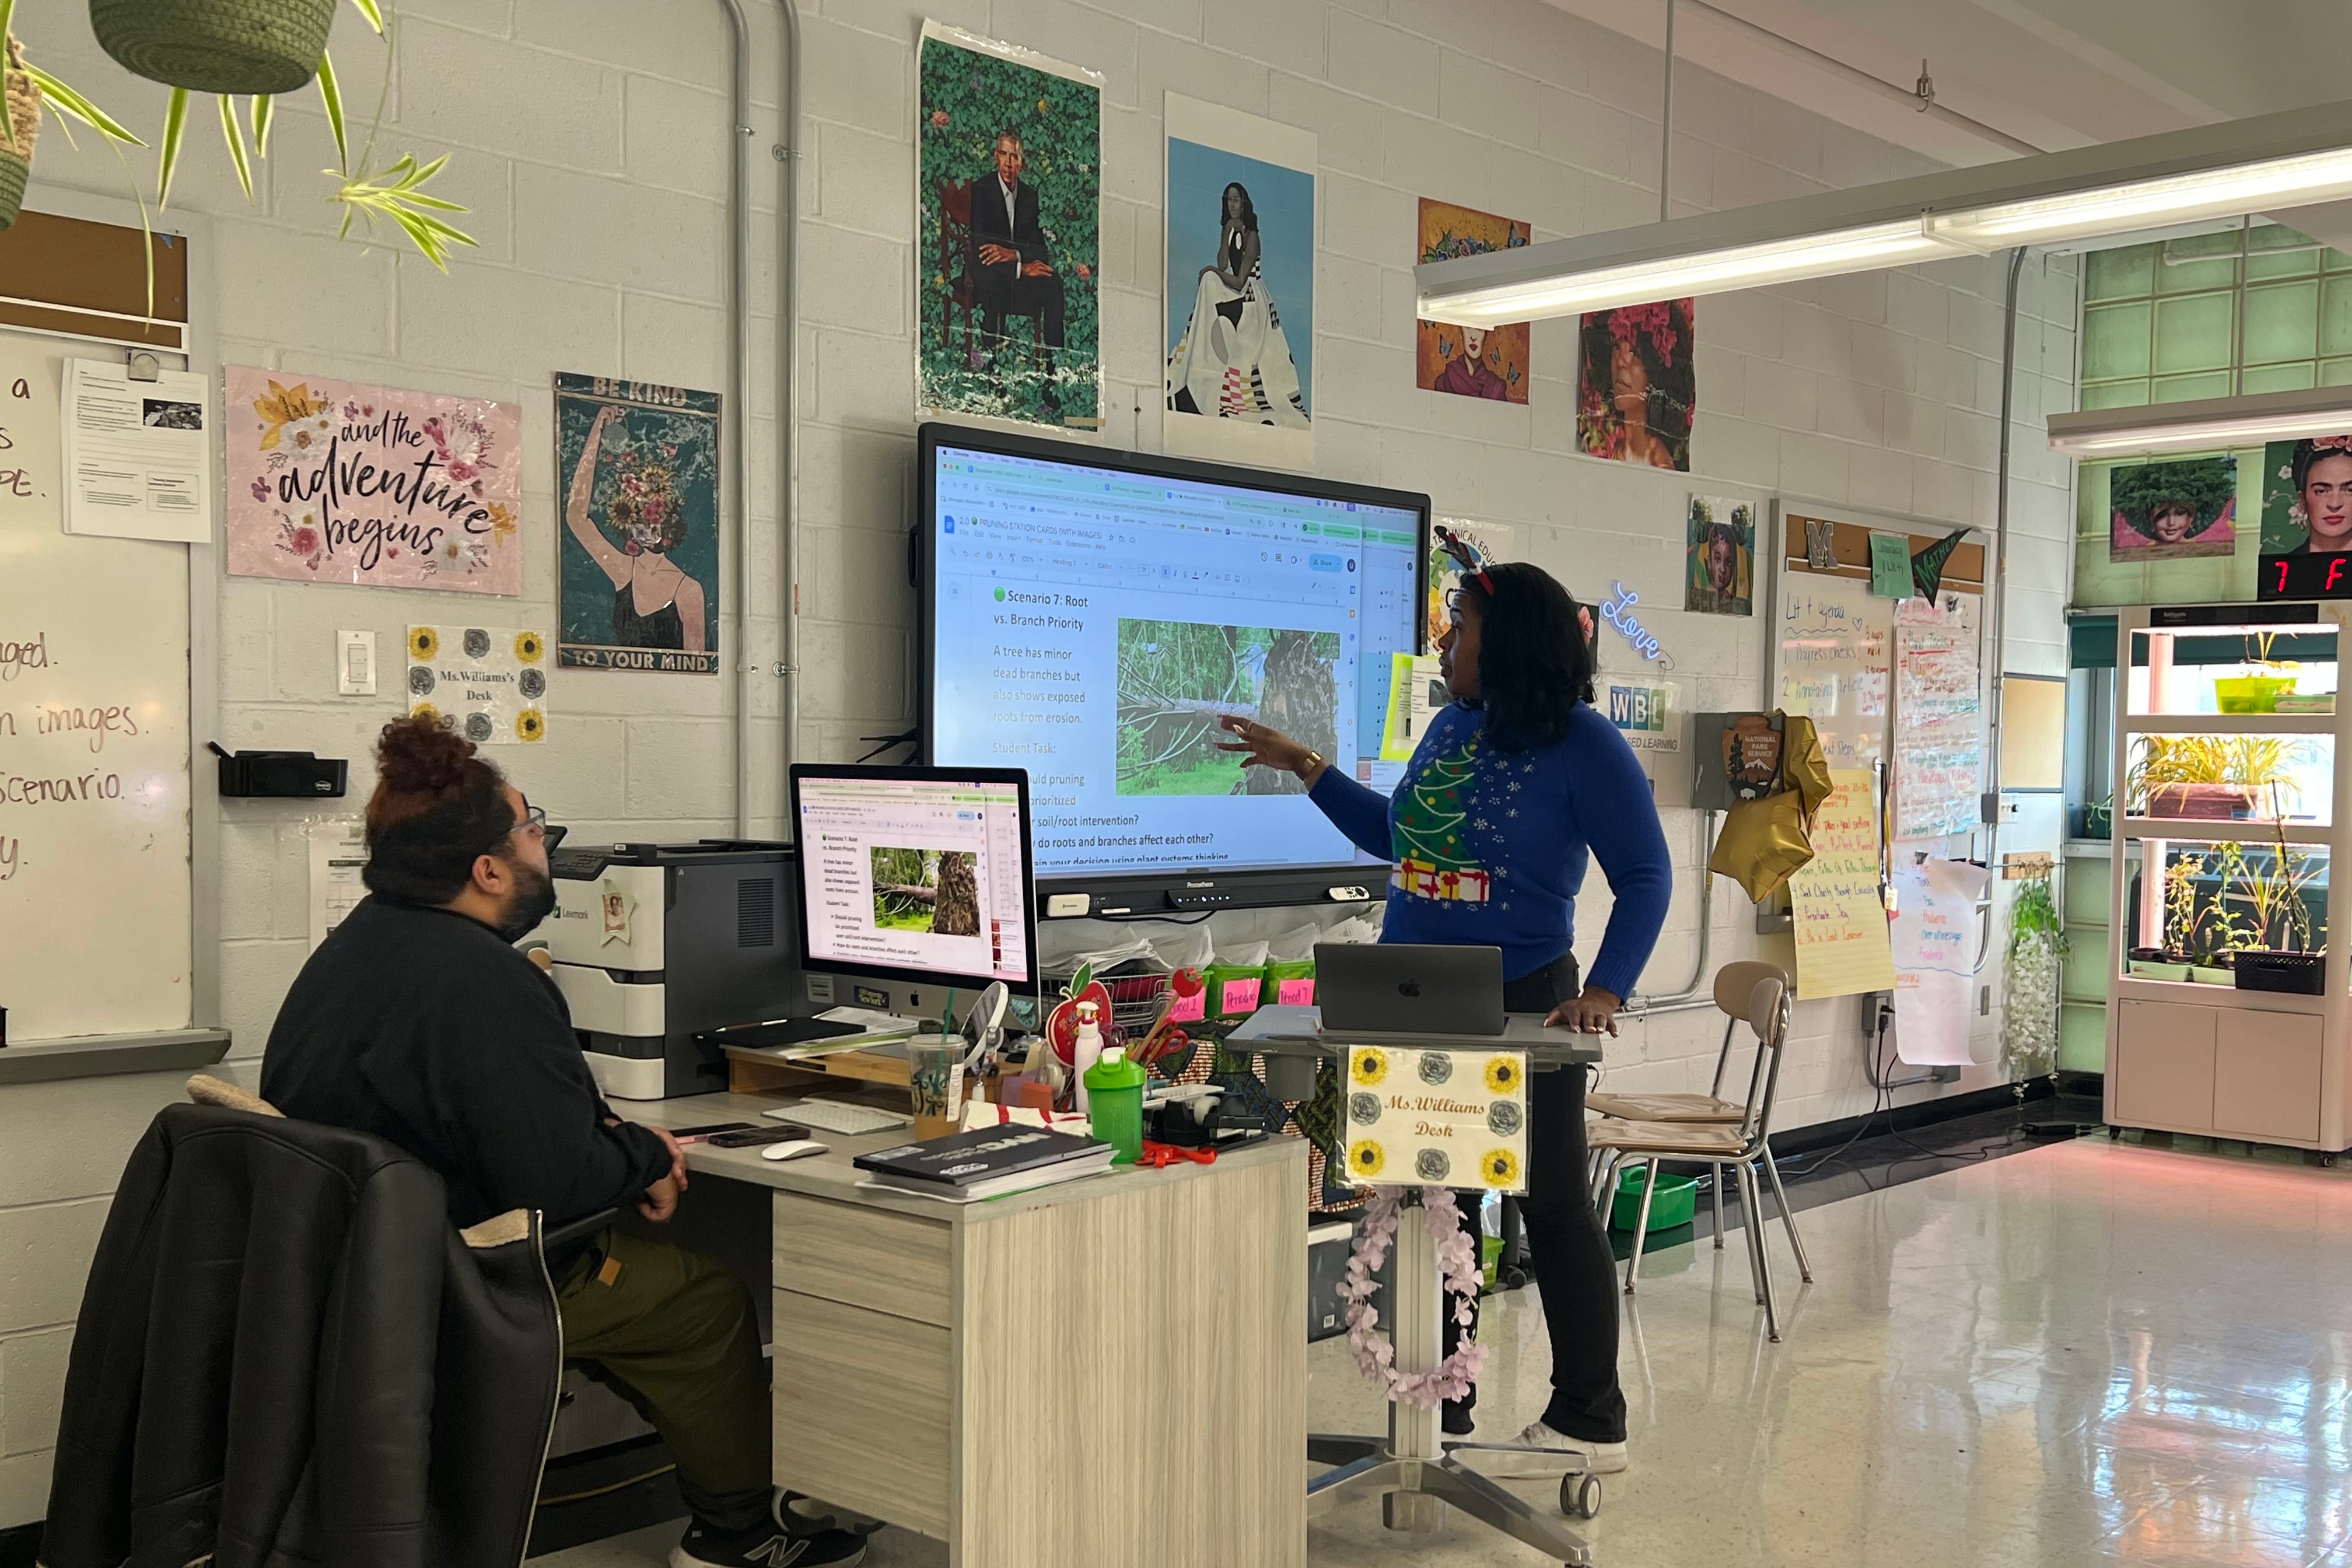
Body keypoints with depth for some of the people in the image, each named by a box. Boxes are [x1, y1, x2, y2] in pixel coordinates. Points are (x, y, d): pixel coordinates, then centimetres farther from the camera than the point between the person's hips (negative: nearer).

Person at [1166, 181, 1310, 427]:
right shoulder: (1228, 229, 11)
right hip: (1233, 297, 7)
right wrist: (1227, 233, -10)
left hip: (1251, 300, -7)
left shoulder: (1251, 235, -11)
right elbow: (1222, 265, -2)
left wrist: (1212, 271, -5)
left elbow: (1240, 281, -14)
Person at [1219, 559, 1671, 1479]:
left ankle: (1589, 1421, 19)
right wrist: (1304, 767, 21)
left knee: (1553, 1207, 5)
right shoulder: (1450, 728, 10)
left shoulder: (1583, 745, -11)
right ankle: (1439, 1417, 25)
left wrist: (1604, 991, -23)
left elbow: (1645, 877, -11)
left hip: (1522, 1007, -7)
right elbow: (1396, 837, 23)